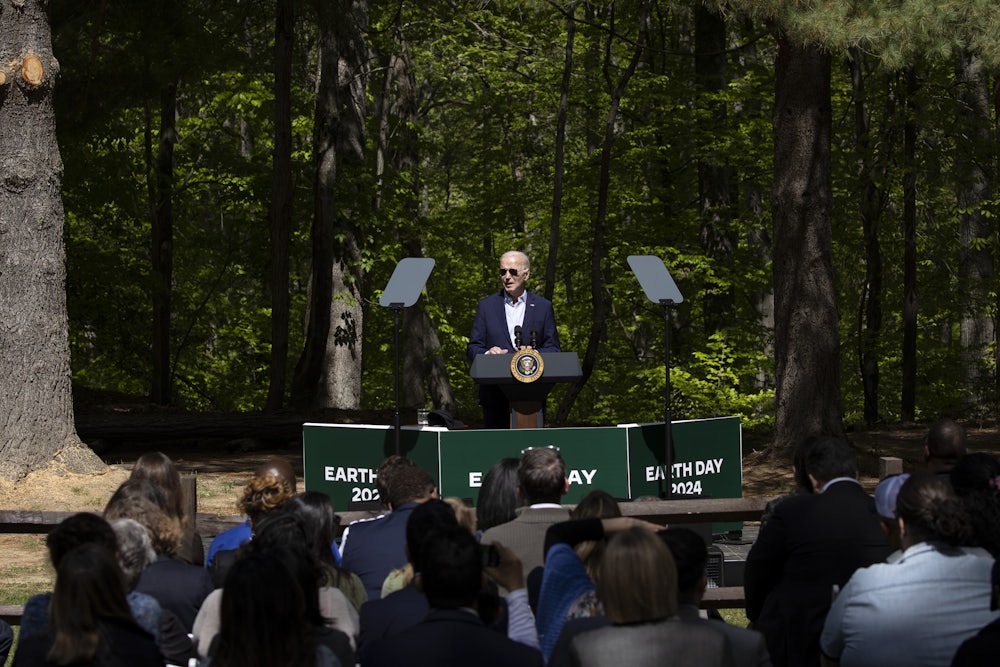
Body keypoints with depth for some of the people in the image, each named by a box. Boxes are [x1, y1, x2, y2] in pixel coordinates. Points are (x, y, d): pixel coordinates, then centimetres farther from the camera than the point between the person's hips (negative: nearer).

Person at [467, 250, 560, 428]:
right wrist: (487, 353, -16)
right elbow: (473, 348, 7)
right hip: (495, 395, 0)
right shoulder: (486, 305, 10)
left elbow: (553, 349, 8)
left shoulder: (543, 307, 9)